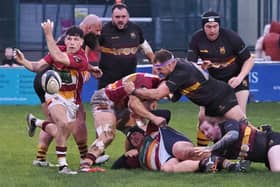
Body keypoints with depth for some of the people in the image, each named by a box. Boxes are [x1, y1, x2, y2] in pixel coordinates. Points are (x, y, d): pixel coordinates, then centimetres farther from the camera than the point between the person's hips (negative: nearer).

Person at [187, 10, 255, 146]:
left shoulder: (231, 37, -23)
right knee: (203, 116, -2)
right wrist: (201, 67, -37)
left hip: (237, 77, -3)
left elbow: (249, 60, -14)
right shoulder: (196, 39, -16)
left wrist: (240, 78, -28)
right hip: (214, 79, 3)